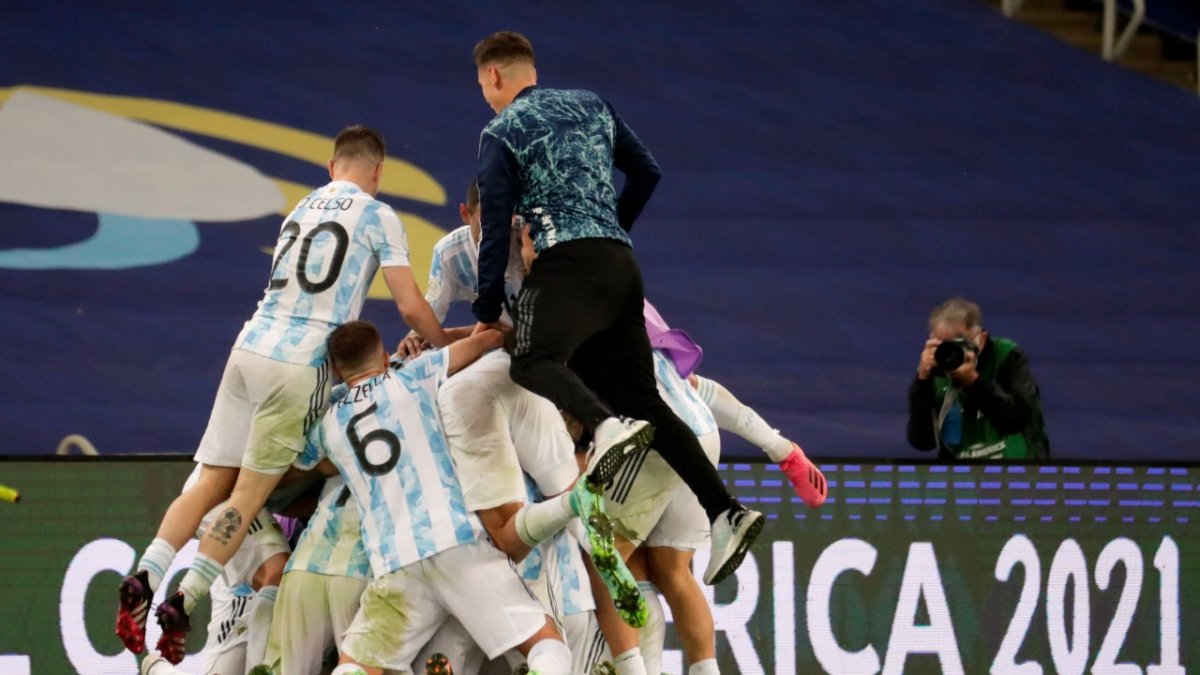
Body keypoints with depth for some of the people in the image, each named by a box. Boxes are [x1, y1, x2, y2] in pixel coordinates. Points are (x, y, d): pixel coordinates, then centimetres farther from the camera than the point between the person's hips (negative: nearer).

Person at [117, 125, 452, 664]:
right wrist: (449, 351, 16)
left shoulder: (302, 209, 20)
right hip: (300, 364, -5)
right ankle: (182, 603, -11)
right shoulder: (377, 215, 2)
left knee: (212, 481, 6)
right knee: (249, 492, -4)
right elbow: (410, 306, -1)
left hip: (251, 347, 5)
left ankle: (145, 577, -10)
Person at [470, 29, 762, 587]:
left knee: (534, 362, -27)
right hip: (621, 263, 7)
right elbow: (647, 172, 25)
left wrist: (487, 313, 4)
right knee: (640, 397, 7)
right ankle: (725, 513, -6)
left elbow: (496, 228, -1)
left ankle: (609, 428, -58)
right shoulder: (590, 105, 23)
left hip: (568, 262, -7)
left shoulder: (502, 133, 5)